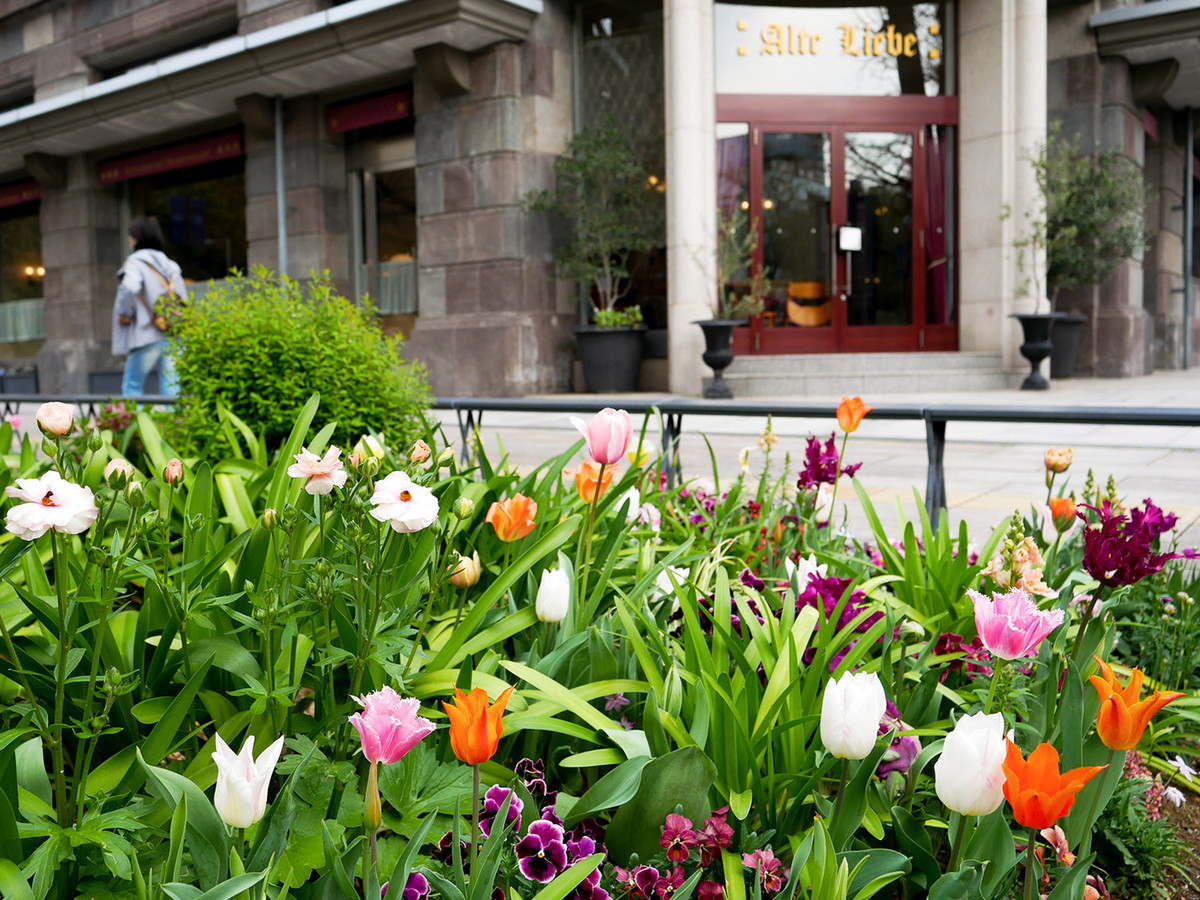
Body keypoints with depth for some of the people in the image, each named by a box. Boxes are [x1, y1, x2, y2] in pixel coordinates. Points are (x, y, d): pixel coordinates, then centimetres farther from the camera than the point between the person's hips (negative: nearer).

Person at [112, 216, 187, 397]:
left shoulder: (135, 261, -1)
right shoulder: (170, 265, 17)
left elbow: (129, 288, -20)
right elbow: (183, 299, 14)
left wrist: (123, 313, -7)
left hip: (148, 335, -5)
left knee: (132, 384, 3)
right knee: (171, 387, 2)